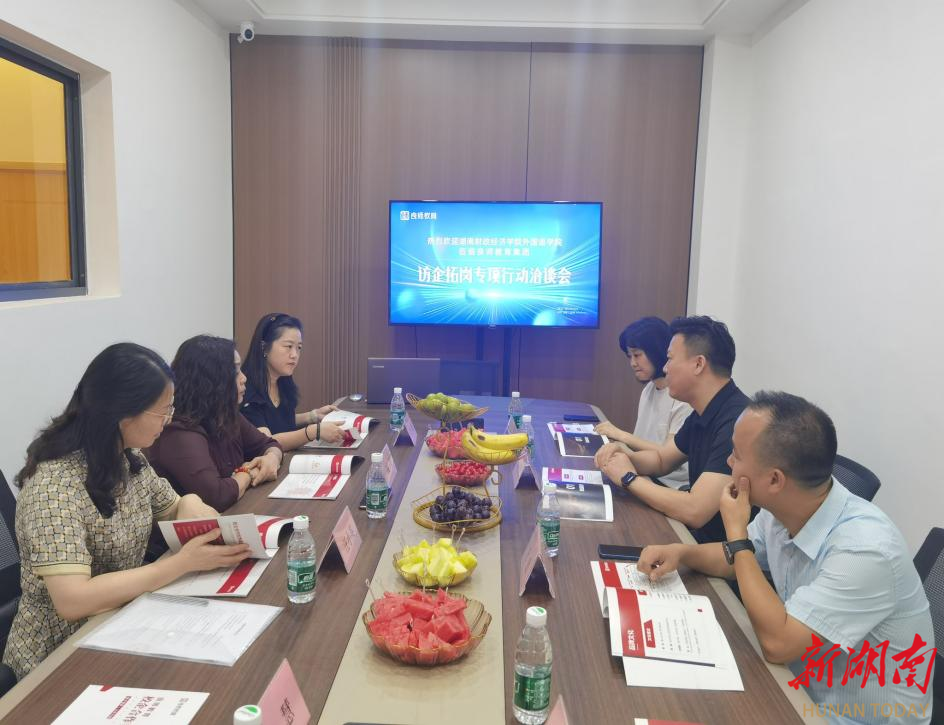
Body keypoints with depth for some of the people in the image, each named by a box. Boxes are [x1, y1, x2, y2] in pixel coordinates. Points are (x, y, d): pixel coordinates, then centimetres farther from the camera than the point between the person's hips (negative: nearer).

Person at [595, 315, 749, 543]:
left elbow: (694, 511, -32)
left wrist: (629, 477, -17)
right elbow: (661, 460, 17)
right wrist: (623, 457, -5)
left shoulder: (737, 422, -28)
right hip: (695, 533, 8)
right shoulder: (703, 414, 4)